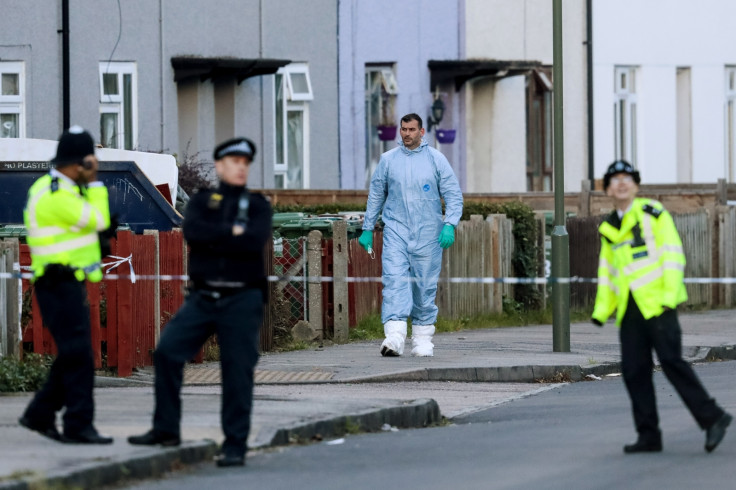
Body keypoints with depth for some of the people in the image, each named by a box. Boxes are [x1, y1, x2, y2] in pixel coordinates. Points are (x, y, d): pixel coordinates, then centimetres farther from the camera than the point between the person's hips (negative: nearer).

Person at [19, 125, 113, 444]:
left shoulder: (50, 187, 14)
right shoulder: (57, 197, -20)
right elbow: (98, 220, -15)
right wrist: (93, 182, -9)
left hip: (66, 283, 11)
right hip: (61, 283, -11)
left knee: (72, 355, 15)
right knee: (78, 356, -10)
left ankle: (40, 415, 22)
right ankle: (79, 425, -10)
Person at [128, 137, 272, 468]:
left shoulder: (257, 205, 7)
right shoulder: (202, 202, 12)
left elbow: (255, 242, -13)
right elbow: (192, 231, -10)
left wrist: (213, 239, -8)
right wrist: (232, 233, -11)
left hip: (242, 300, -2)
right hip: (203, 297, 2)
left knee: (238, 371, -3)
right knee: (167, 352, -9)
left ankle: (235, 445, 4)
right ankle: (166, 430, 3)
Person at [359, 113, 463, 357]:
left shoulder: (436, 159, 2)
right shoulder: (388, 160, 7)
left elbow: (454, 195, 1)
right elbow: (375, 195, 15)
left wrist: (449, 225, -12)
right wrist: (367, 229, 14)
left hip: (427, 234, 0)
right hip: (396, 230, 0)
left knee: (425, 286, 3)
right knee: (394, 281, -15)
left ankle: (423, 338, 15)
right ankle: (395, 336, -25)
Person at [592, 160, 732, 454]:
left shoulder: (652, 213, -1)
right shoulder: (608, 229, 18)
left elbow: (673, 253, -6)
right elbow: (607, 272, 24)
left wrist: (670, 293, -15)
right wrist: (602, 309, 14)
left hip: (657, 304, -6)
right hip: (630, 309, 6)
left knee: (671, 361, -14)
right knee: (633, 371, 1)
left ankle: (712, 418, -6)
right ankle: (648, 436, 6)